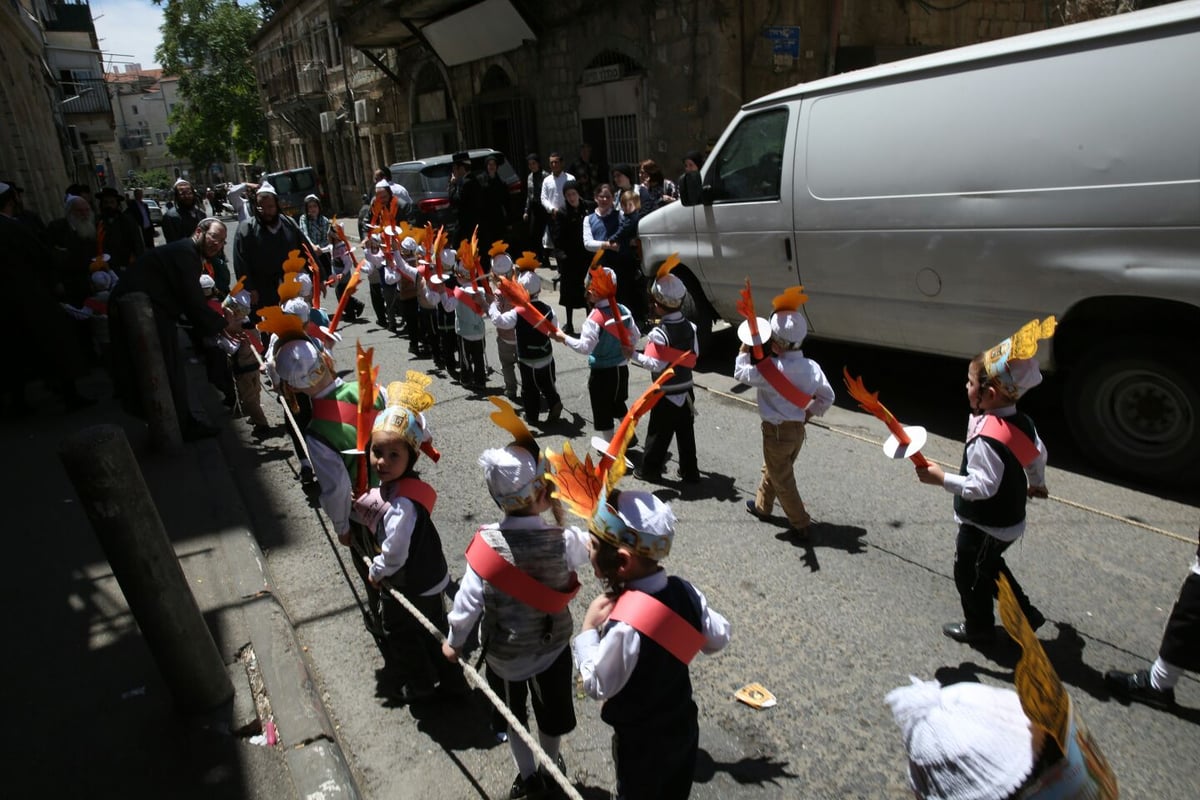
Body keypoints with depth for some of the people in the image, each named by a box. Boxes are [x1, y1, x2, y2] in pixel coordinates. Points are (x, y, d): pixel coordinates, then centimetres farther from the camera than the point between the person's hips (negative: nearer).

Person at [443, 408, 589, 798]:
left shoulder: (486, 544, -27)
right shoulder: (563, 540, -27)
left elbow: (468, 602, -19)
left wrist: (454, 641, -1)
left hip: (502, 653, 0)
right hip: (552, 648, 0)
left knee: (513, 717, 29)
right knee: (551, 715, 28)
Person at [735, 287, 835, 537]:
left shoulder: (770, 368, -26)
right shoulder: (812, 367, -7)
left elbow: (740, 373, -12)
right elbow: (827, 397, 2)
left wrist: (745, 348, 2)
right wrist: (809, 414, 13)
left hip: (777, 432, -7)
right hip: (798, 429, 7)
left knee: (782, 480, 8)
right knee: (772, 469, 26)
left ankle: (800, 523, 14)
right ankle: (761, 505, 45)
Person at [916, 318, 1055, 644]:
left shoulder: (987, 438, -34)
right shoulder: (1022, 422, -5)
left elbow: (983, 486, -33)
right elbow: (1038, 455, 12)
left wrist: (942, 479, -30)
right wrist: (1035, 483, 30)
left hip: (984, 526, -9)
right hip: (1009, 520, 9)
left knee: (969, 574, 14)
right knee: (990, 567, 29)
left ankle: (978, 627, 33)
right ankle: (1025, 614, 39)